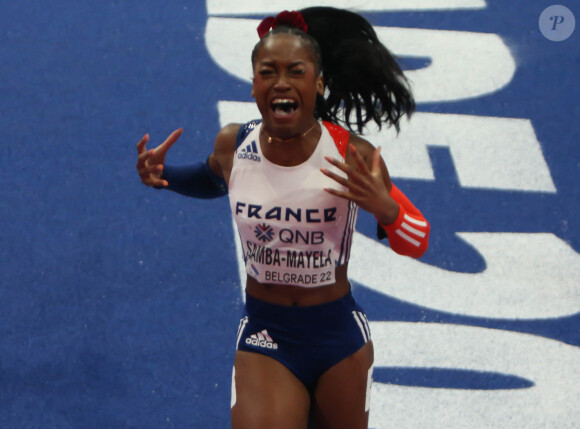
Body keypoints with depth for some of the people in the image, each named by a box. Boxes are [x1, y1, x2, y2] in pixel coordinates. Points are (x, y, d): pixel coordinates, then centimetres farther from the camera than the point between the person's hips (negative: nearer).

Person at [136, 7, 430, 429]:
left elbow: (417, 244, -8)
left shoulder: (352, 157, -16)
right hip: (264, 339, 0)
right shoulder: (233, 145, -9)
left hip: (341, 339, 0)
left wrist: (384, 209, -28)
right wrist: (162, 176, -1)